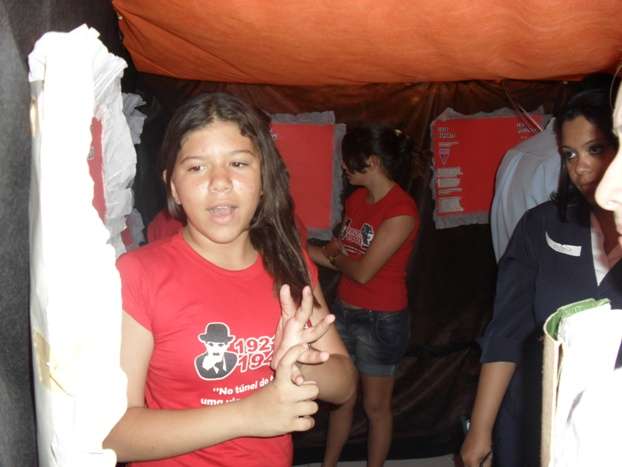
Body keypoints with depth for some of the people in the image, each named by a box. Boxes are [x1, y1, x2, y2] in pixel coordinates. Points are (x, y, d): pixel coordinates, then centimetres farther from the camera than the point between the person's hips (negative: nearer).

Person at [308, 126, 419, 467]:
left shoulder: (401, 210, -21)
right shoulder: (356, 199, 3)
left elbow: (363, 271, -22)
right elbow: (339, 252, 7)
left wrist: (334, 257, -4)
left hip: (380, 320, -7)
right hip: (344, 311, 7)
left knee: (375, 406, 12)